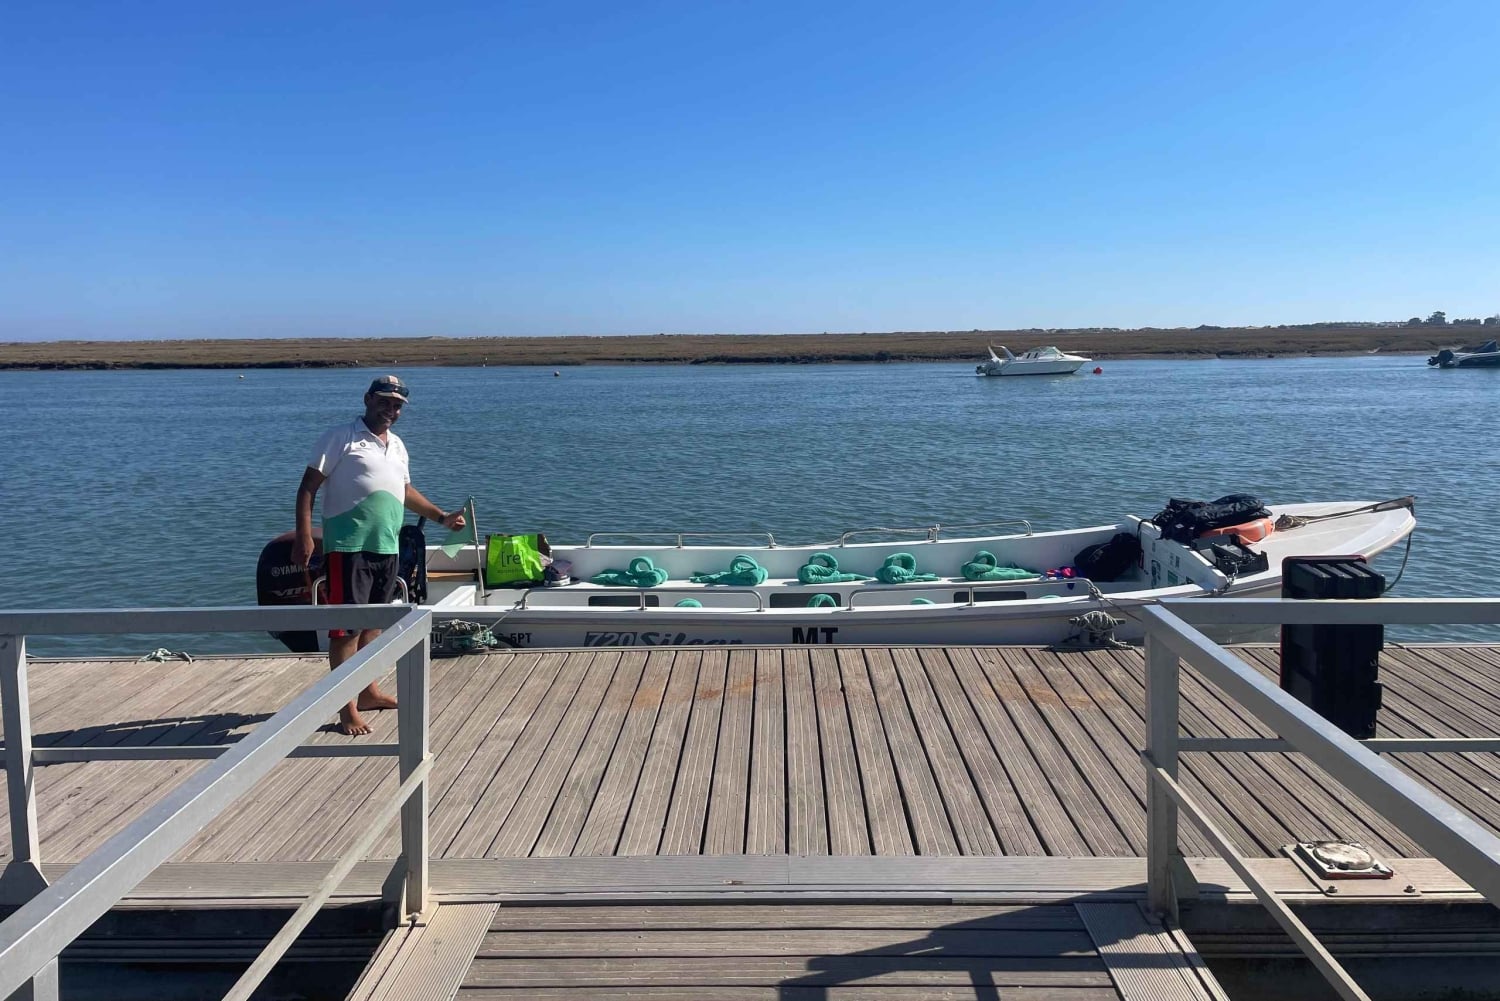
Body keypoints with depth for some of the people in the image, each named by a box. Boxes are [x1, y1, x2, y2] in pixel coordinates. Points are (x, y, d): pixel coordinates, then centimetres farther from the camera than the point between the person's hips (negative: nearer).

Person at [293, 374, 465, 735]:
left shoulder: (397, 445, 18)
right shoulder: (340, 437, -4)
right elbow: (309, 486, -8)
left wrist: (441, 516, 24)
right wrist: (304, 536, -16)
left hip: (387, 548, 7)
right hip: (349, 546, -7)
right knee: (347, 625, -6)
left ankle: (369, 692, 28)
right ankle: (347, 709, -3)